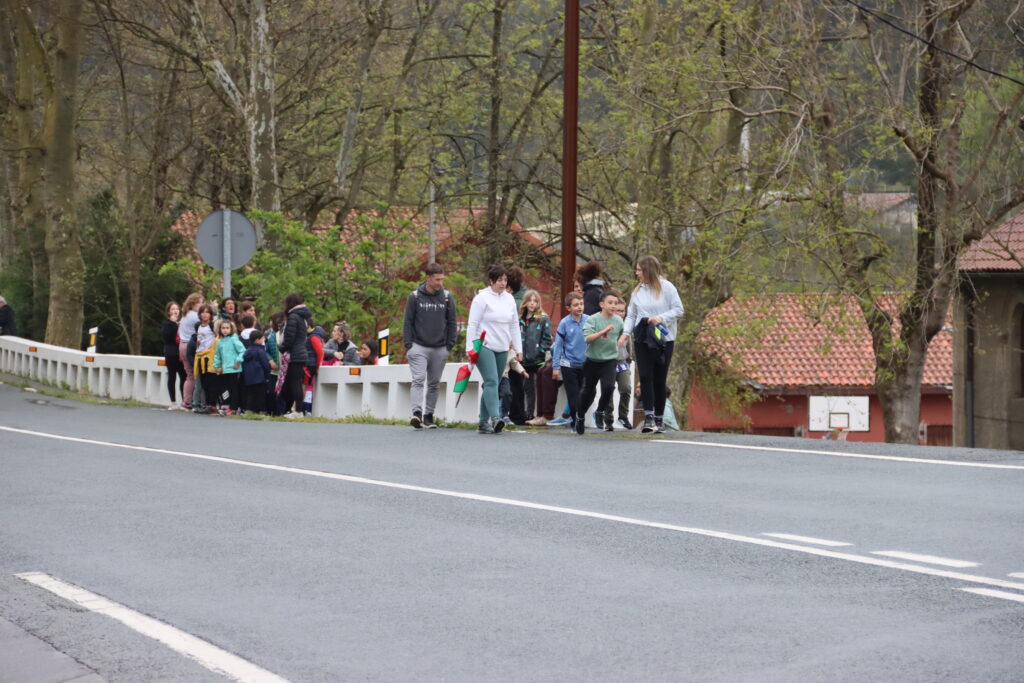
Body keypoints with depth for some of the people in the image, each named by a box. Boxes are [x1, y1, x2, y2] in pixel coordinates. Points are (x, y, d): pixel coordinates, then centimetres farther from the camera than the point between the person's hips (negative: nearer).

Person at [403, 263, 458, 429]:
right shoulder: (415, 297, 0)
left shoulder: (447, 298, 5)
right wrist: (408, 345, -4)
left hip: (440, 349, 3)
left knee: (434, 384, 8)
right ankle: (417, 413, -24)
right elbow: (408, 322, 3)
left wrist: (450, 345, 3)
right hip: (419, 347, -3)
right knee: (418, 380, -15)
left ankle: (429, 415, 16)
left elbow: (452, 323, 10)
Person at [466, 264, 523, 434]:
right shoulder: (482, 298, -6)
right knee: (491, 381, -19)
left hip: (502, 349, 6)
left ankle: (484, 421, 12)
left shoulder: (509, 299, 13)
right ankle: (495, 417, -28)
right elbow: (472, 324, -7)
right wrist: (470, 349, -12)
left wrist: (518, 349, 13)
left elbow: (514, 325, 17)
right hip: (484, 346, -6)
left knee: (491, 384, 7)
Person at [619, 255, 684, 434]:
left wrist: (661, 318, -17)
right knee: (645, 377, -10)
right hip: (642, 340, 3)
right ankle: (649, 417, -15)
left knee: (660, 379, 2)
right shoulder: (637, 291, 11)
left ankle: (659, 419, 11)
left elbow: (678, 310, -3)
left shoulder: (666, 287, -1)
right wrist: (626, 332, -5)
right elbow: (631, 315, 11)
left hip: (663, 340, -3)